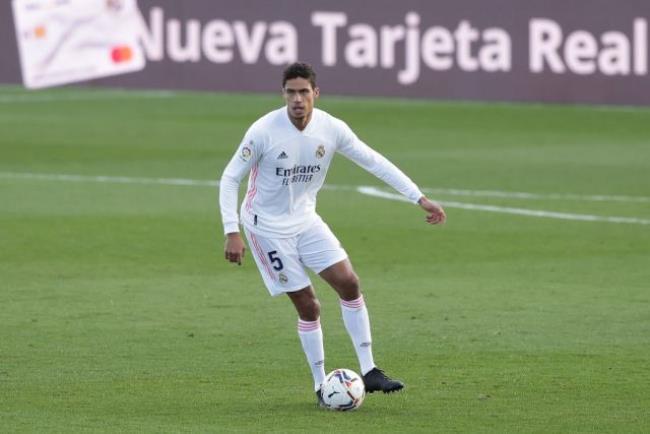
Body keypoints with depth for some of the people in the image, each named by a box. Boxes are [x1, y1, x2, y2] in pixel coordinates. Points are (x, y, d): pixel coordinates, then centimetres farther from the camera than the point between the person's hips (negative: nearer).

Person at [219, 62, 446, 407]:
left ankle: (368, 372, 1)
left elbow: (375, 162, -3)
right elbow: (230, 178, -14)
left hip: (305, 220, 5)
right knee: (308, 305, -6)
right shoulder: (264, 131, -22)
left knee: (349, 283, -6)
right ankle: (320, 385, 7)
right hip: (268, 227, -5)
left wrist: (420, 199, -7)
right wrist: (232, 232, -21)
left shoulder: (331, 129, -10)